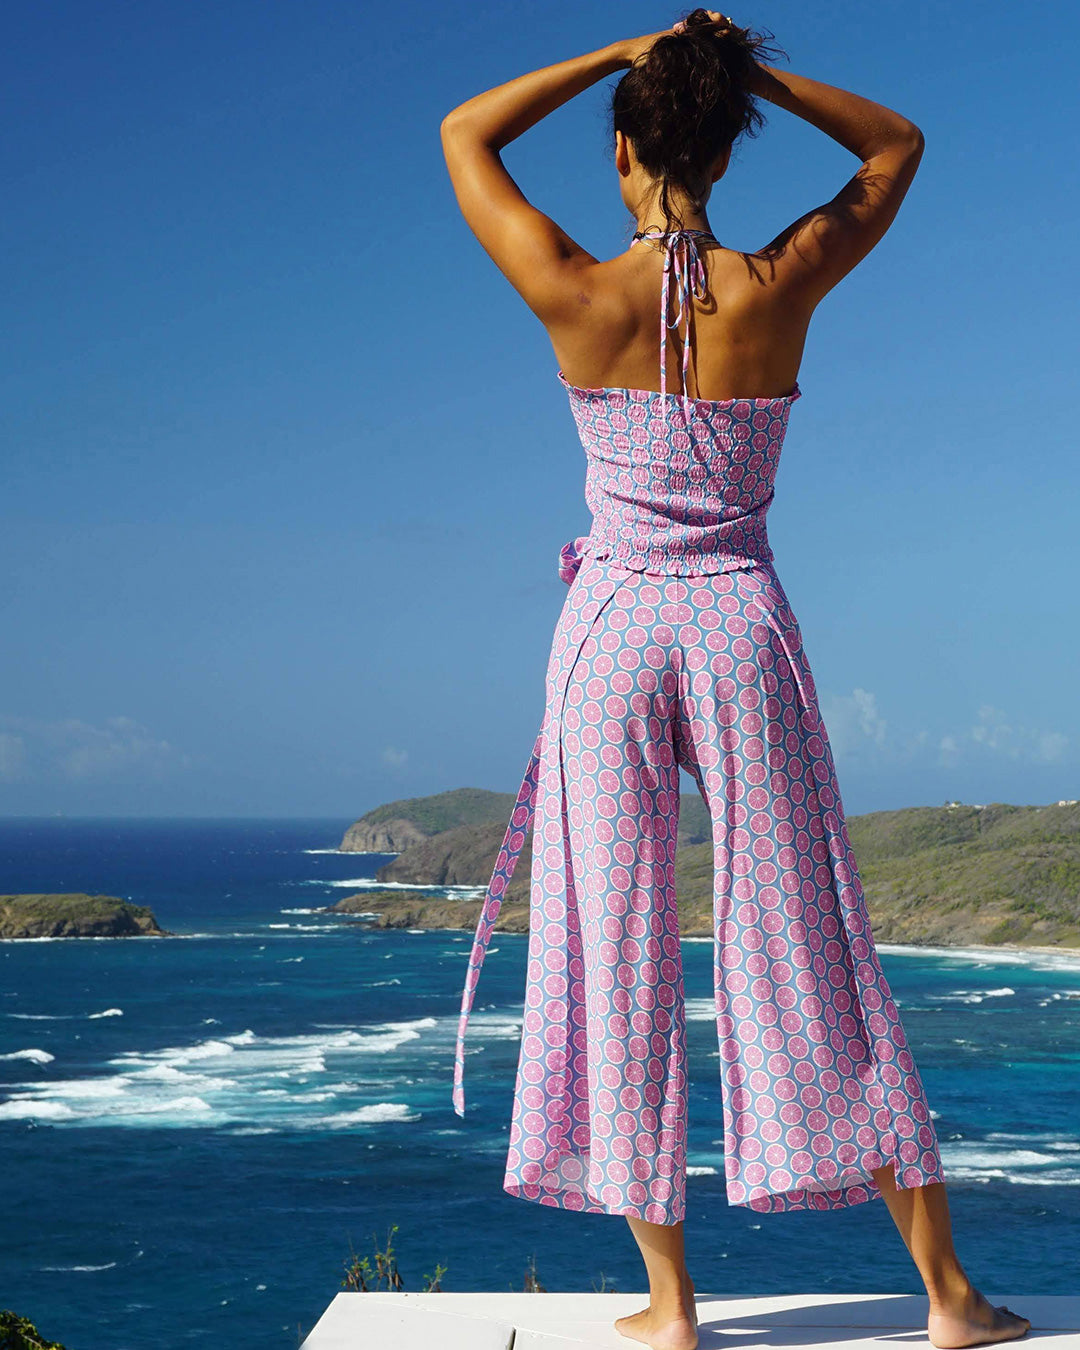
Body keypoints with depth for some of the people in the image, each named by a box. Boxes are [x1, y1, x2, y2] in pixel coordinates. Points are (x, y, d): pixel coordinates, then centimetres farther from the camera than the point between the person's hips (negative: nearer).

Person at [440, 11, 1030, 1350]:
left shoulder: (574, 295, -7)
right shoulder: (781, 285, -4)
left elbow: (464, 133, 10)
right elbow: (897, 144, 15)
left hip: (613, 632, -1)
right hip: (744, 632, 1)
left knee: (619, 957, 7)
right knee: (808, 955, 7)